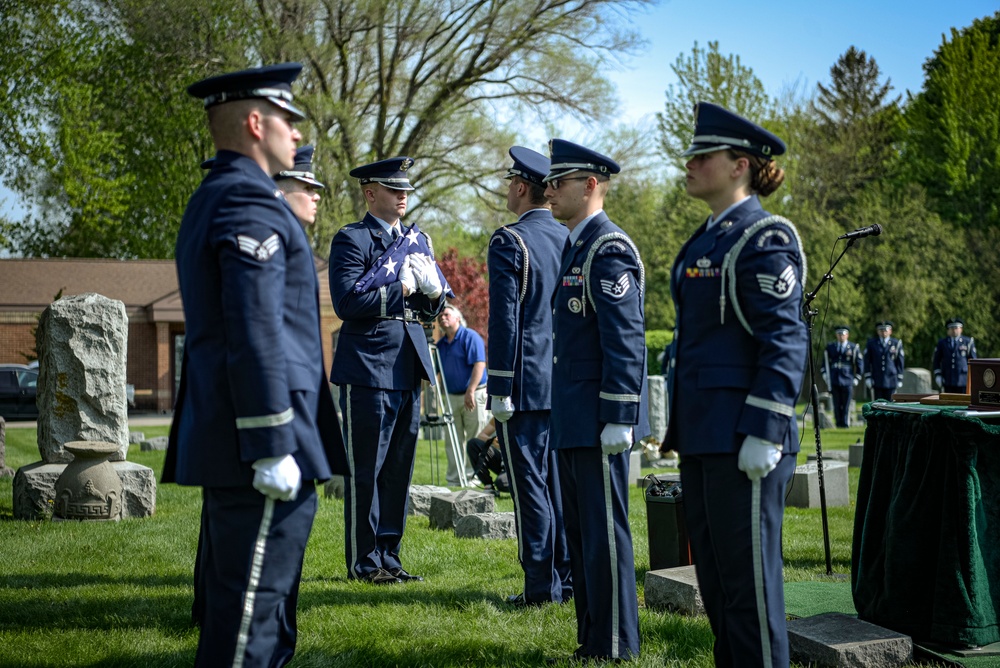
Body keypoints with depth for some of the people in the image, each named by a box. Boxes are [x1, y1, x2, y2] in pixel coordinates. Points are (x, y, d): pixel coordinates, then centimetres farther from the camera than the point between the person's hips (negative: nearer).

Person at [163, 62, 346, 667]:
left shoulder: (209, 200, 18)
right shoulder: (251, 203, -14)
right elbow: (255, 336, -22)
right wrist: (273, 448, -21)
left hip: (223, 441, 11)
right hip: (254, 437, -10)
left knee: (230, 604, 18)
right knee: (252, 617, -4)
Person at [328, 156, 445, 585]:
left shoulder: (415, 239, 17)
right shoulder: (352, 239, -5)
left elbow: (432, 308, 19)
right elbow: (347, 302, -17)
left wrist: (433, 292, -3)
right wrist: (401, 289, -15)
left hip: (407, 370, 7)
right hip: (368, 369, -7)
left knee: (399, 469, 12)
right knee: (365, 470, 0)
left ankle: (388, 554, 22)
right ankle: (363, 561, 9)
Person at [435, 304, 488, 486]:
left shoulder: (470, 336, -8)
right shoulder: (441, 343, 14)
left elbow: (479, 364, -17)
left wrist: (470, 392, -23)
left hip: (473, 395, -7)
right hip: (451, 396, 7)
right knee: (453, 441, 8)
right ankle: (454, 479, 13)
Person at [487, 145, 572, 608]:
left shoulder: (509, 242, -11)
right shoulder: (570, 239, 10)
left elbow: (504, 321, -16)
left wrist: (499, 390, -13)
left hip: (525, 384, -7)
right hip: (566, 383, 7)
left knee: (530, 484, -1)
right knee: (559, 480, 13)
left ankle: (542, 586, 4)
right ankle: (569, 578, 19)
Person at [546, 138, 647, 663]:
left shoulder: (609, 249, -12)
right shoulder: (576, 247, 18)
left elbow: (625, 341, -19)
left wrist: (618, 418, -21)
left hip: (598, 420, -10)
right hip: (572, 420, 10)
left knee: (604, 534, -2)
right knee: (580, 535, 14)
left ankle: (615, 649, 8)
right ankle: (591, 641, 23)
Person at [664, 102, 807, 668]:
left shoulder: (765, 237, -11)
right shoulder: (707, 239, 16)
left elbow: (786, 341, -17)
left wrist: (764, 433, -22)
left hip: (742, 440, -9)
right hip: (703, 436, 9)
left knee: (749, 574, -1)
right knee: (715, 572, 16)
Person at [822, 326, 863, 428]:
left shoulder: (854, 347, 6)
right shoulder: (830, 347, 12)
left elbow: (860, 364, 8)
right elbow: (825, 362, 18)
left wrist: (856, 379, 4)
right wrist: (825, 375, 9)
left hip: (848, 381, -2)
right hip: (834, 381, 2)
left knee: (846, 405, -3)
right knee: (837, 406, 1)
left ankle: (845, 424, 2)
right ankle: (839, 424, 6)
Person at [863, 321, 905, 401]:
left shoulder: (897, 343, 6)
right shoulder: (871, 343, 7)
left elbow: (900, 362, 6)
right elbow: (867, 361, 5)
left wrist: (899, 379, 2)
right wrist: (868, 377, -2)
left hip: (891, 381, 0)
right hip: (876, 380, 0)